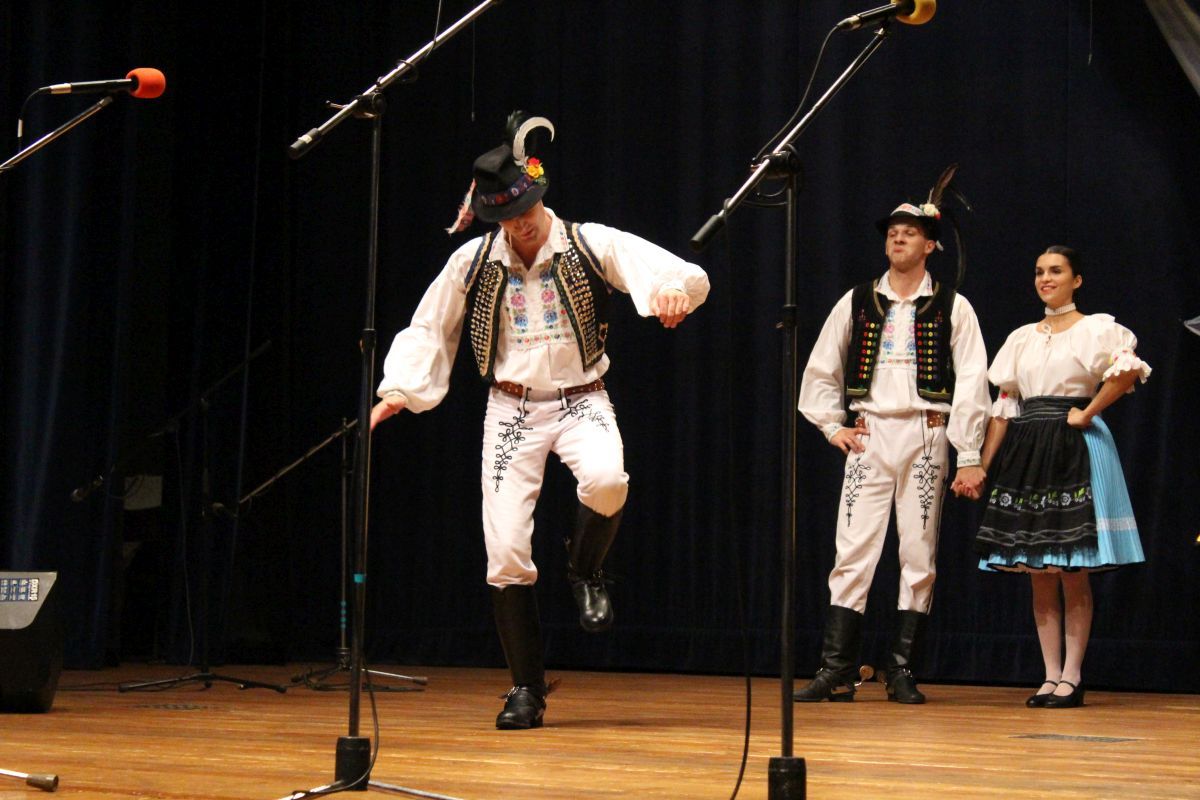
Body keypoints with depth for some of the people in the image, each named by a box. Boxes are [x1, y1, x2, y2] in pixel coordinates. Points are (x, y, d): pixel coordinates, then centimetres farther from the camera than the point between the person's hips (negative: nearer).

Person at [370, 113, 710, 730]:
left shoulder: (591, 245, -6)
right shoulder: (473, 261, 2)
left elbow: (687, 276, -13)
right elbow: (427, 332, 12)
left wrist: (674, 291, -38)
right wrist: (394, 394, -1)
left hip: (580, 398, -2)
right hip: (511, 407, 2)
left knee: (606, 480, -35)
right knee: (505, 550, -6)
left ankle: (586, 571, -1)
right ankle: (527, 687, 8)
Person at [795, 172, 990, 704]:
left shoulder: (952, 308, 4)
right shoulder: (857, 303, 10)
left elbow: (971, 382, -1)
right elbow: (820, 370, 18)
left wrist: (969, 456, -7)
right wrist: (833, 426, 6)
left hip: (925, 436, -1)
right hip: (869, 435, 1)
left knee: (919, 556, 1)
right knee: (853, 552, -6)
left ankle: (903, 671, 7)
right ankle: (836, 671, -7)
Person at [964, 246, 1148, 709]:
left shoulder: (1094, 328, -1)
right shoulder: (1022, 338, 15)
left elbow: (1130, 368, -21)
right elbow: (1004, 409, 13)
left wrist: (1087, 413, -16)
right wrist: (983, 468, 6)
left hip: (1075, 451, -5)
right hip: (1026, 453, 6)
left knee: (1073, 574, -4)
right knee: (1038, 574, 4)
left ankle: (1072, 676, -1)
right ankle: (1051, 676, 7)